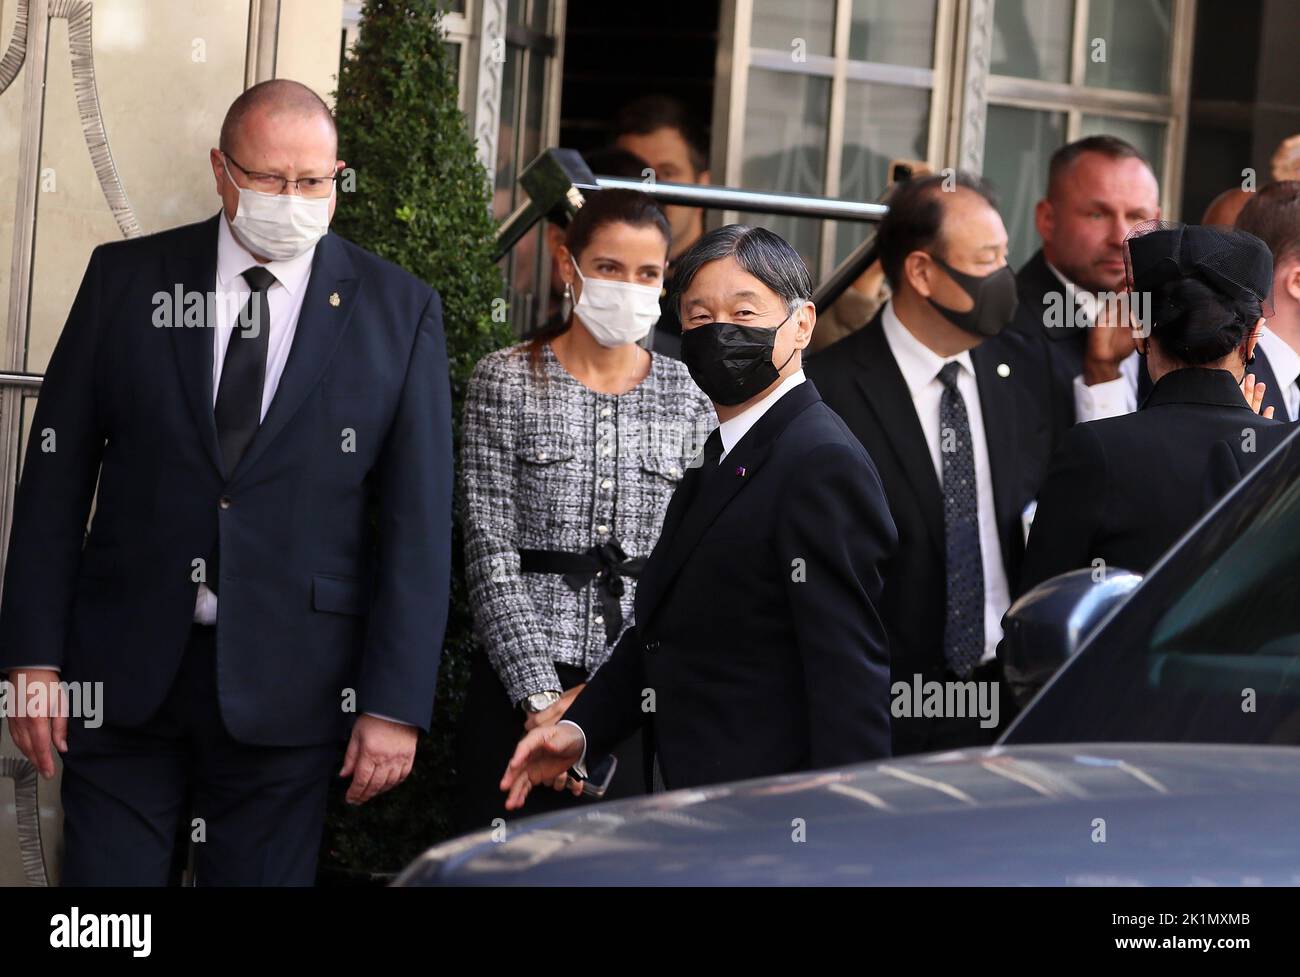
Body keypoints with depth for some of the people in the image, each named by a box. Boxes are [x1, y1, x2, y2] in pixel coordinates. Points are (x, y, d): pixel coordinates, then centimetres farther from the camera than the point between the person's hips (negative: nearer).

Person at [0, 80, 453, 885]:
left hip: (286, 690, -1)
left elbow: (417, 516, 0)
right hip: (125, 670, 1)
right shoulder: (128, 279, 3)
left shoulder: (399, 311, 1)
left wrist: (396, 701, -5)